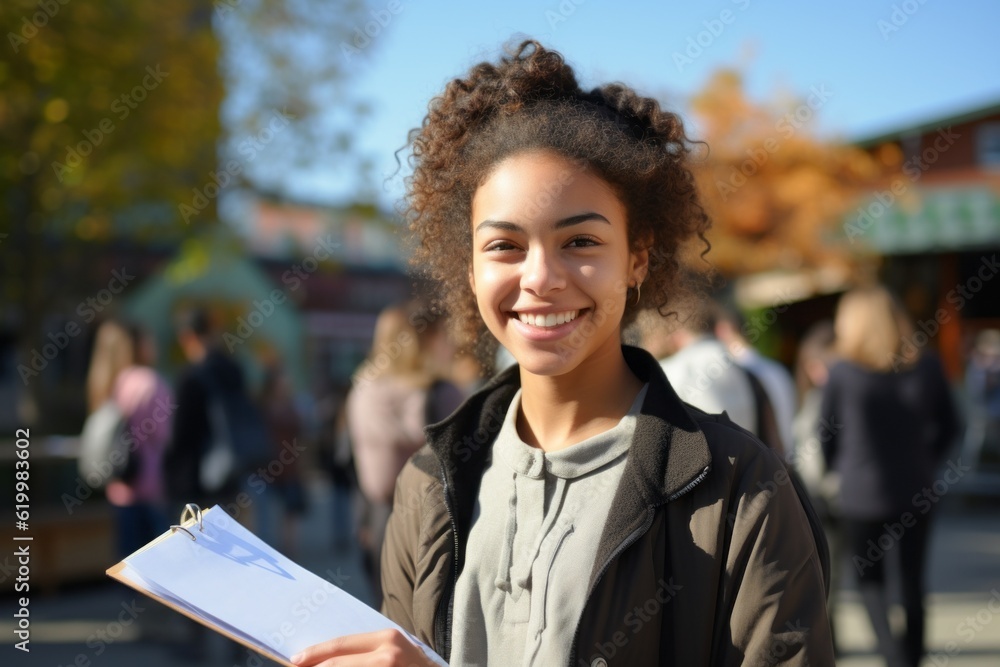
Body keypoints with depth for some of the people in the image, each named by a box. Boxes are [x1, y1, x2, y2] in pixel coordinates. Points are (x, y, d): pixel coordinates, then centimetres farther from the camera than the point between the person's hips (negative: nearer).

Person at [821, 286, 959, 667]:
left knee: (869, 578, 10)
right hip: (916, 491, 2)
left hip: (861, 493, -2)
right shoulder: (927, 368, -2)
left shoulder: (843, 373, -9)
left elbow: (826, 433, 0)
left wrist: (838, 468, 18)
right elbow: (948, 425, 7)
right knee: (912, 579, 13)